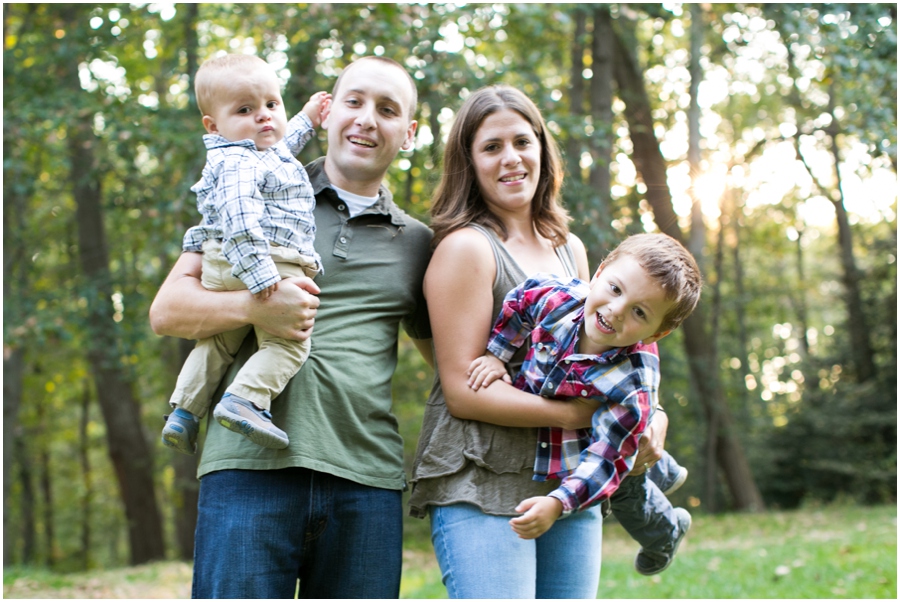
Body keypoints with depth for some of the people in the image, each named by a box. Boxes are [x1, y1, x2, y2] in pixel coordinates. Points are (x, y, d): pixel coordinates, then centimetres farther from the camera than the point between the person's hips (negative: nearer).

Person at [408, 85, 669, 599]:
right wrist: (580, 415, -17)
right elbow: (463, 391, -12)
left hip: (572, 489, 7)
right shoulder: (466, 247, -6)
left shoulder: (570, 249, 15)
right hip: (483, 489, -7)